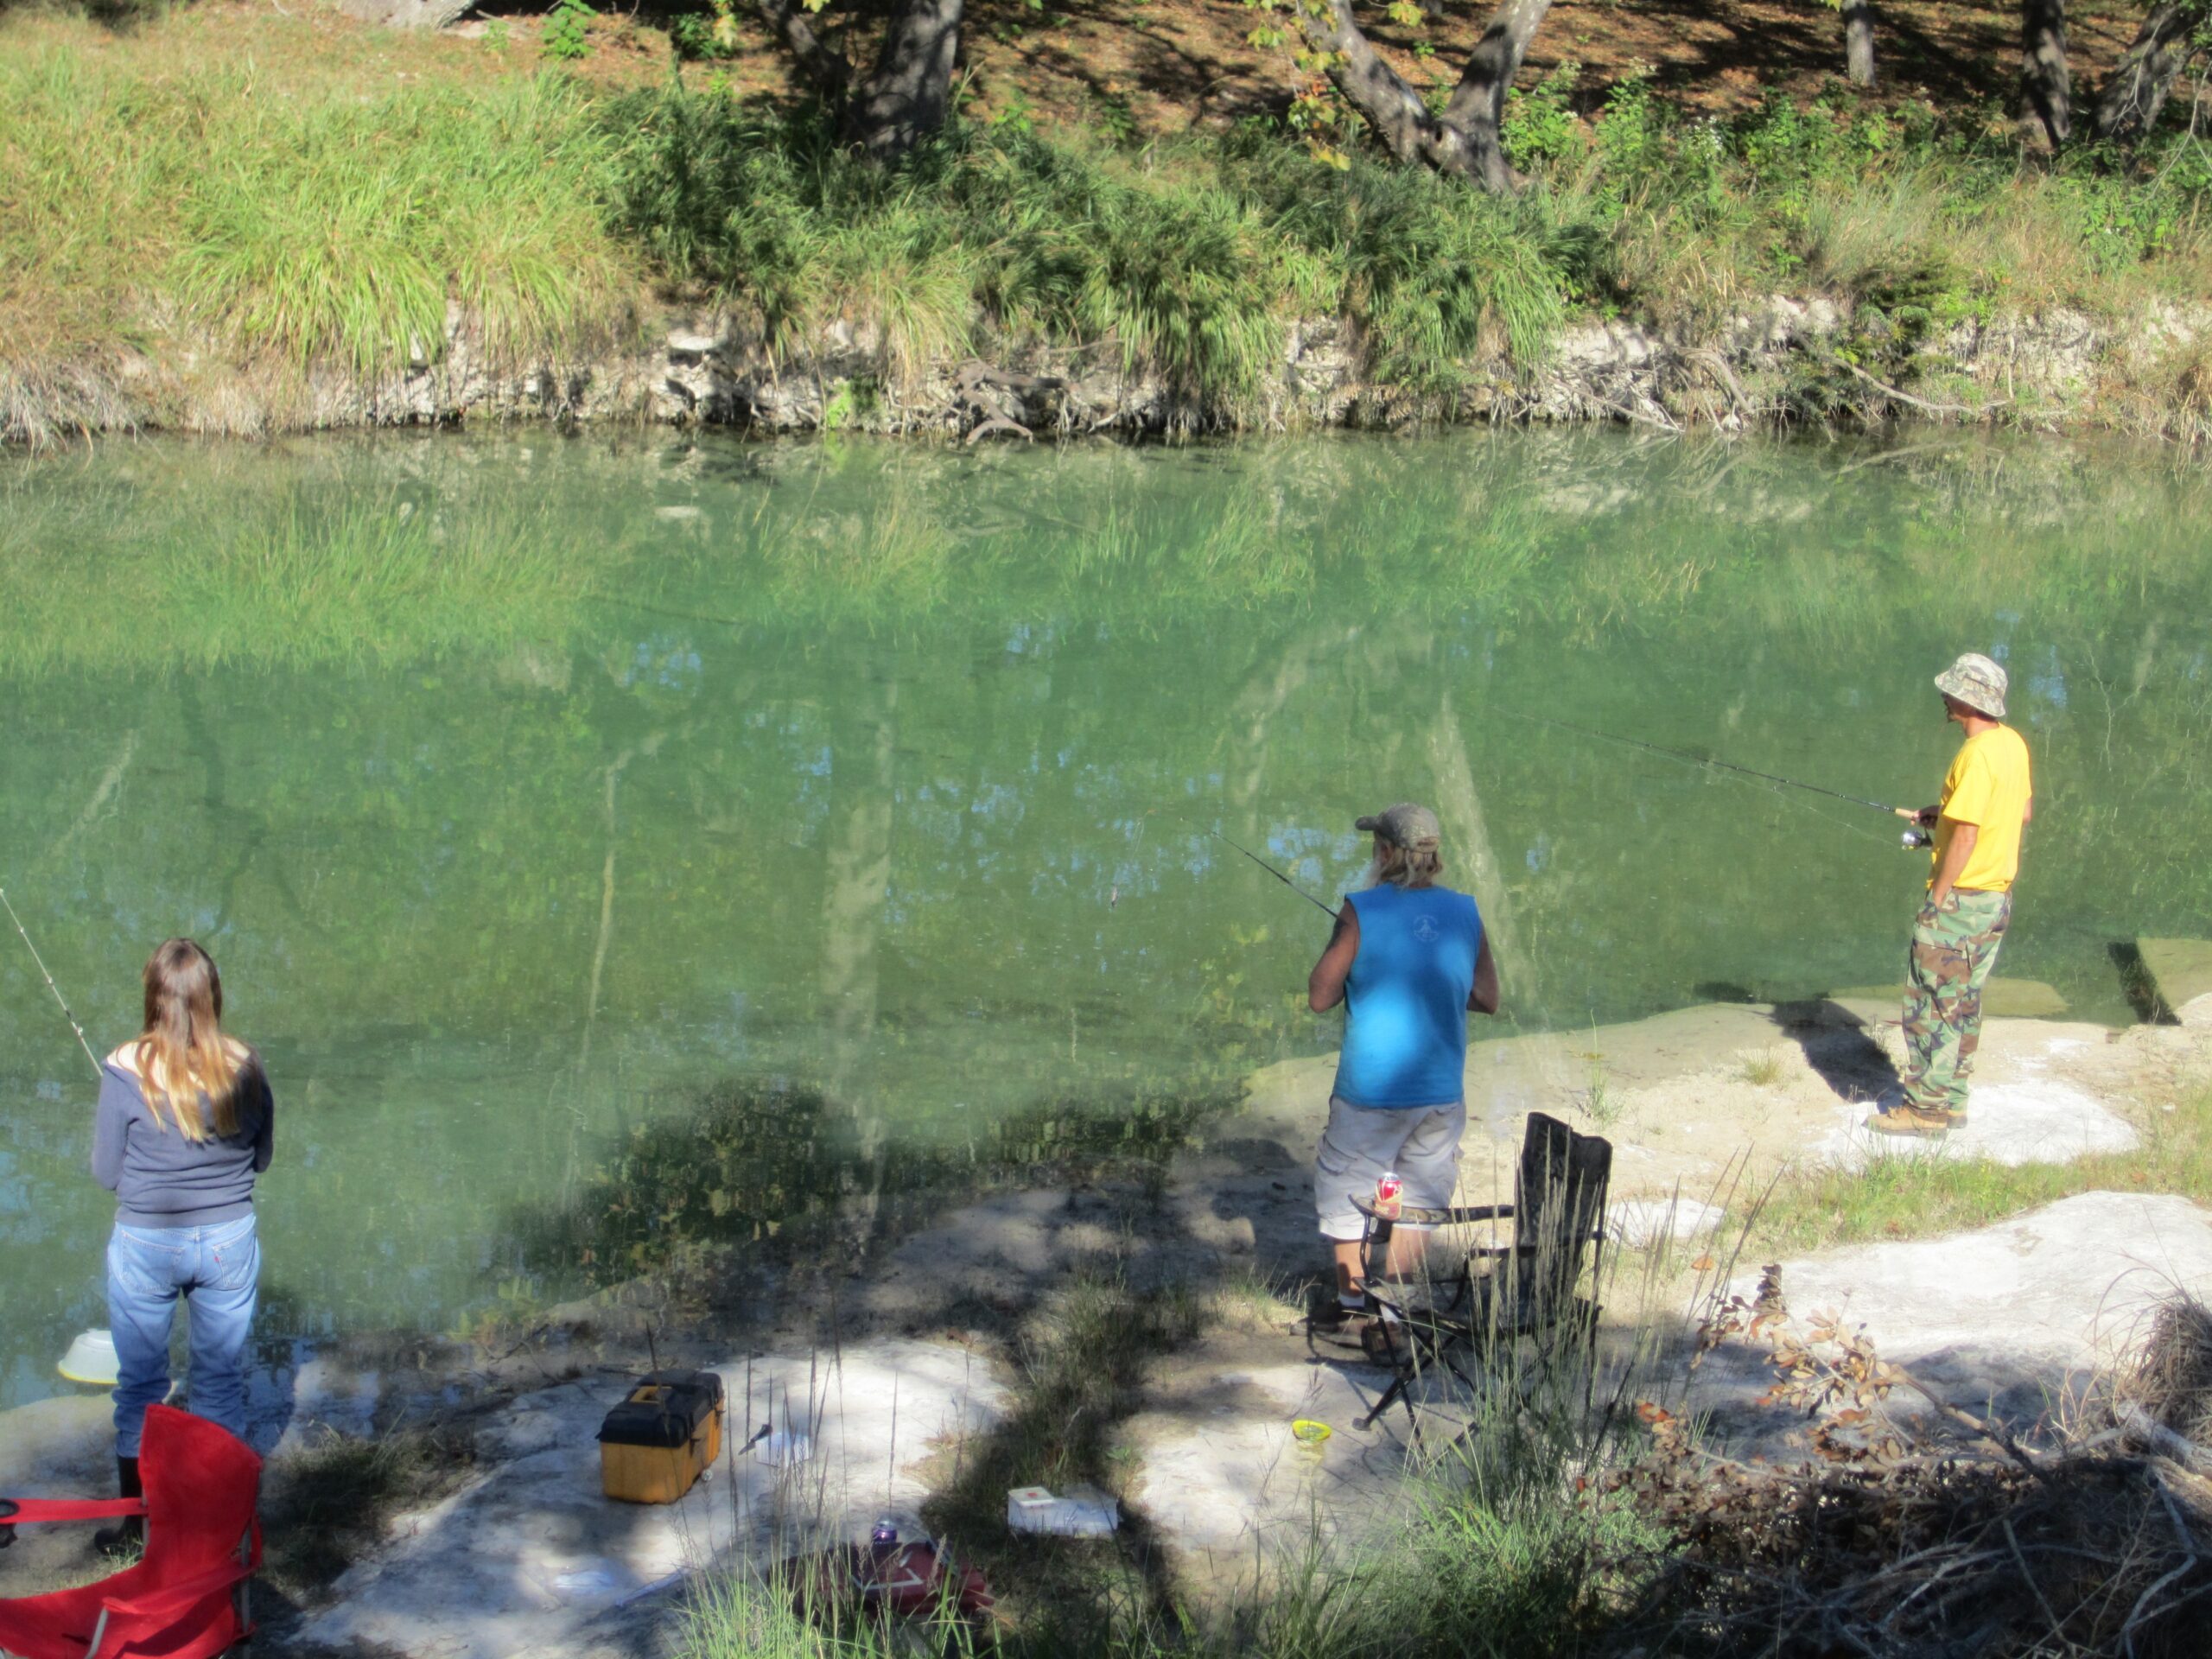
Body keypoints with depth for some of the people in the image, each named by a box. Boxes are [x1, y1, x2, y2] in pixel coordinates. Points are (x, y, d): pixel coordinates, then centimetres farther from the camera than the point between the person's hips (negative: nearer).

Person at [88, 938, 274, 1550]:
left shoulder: (126, 1069, -16)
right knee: (222, 1383, 15)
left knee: (139, 1386, 14)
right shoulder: (244, 1066, -9)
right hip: (229, 1241, 2)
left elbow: (106, 1172, -7)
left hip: (145, 1244, -2)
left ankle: (135, 1525, 22)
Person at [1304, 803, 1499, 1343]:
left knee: (1346, 1195, 11)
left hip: (1370, 1095, -4)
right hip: (1441, 1092, 4)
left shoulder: (1362, 912, -12)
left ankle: (1353, 1309, 18)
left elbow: (1319, 997, -8)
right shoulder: (1465, 913, 0)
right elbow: (1487, 999, 7)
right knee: (1416, 1198, 14)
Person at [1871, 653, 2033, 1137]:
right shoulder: (2012, 743, 7)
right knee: (1963, 1002, 17)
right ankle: (1950, 1100, 24)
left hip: (1962, 898, -9)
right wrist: (1944, 815, 15)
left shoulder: (1977, 754, -21)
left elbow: (1966, 834, -23)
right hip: (1997, 897, 9)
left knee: (1932, 1001, -1)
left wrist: (1938, 900, -16)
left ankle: (1926, 1107, 3)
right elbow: (2025, 811, 19)